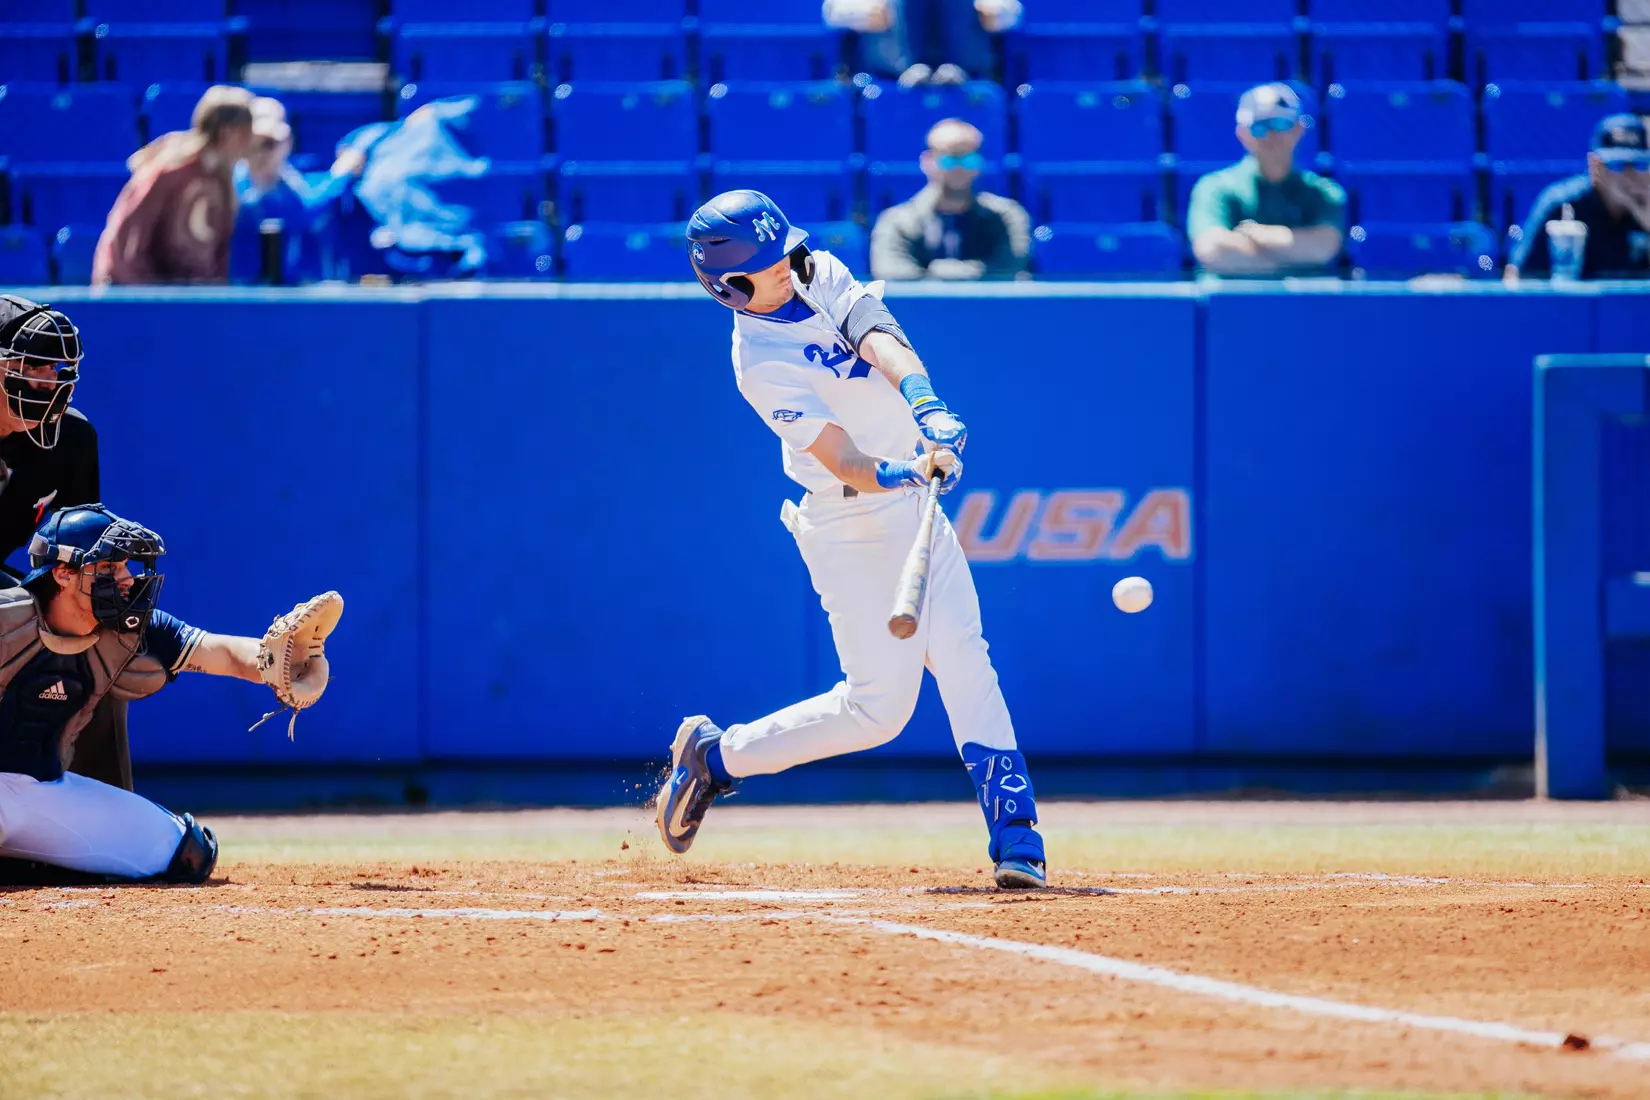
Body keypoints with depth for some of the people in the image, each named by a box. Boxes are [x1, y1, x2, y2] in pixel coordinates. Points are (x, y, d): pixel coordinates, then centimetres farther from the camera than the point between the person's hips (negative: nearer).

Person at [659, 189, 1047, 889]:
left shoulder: (822, 276, 2)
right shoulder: (760, 362, -18)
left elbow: (881, 342, -17)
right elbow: (842, 460, -26)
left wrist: (926, 407, -36)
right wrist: (903, 473, -46)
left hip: (913, 507, 6)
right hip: (850, 527, -6)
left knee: (965, 666, -5)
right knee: (879, 706, -6)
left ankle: (1016, 841, -9)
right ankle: (715, 756, 12)